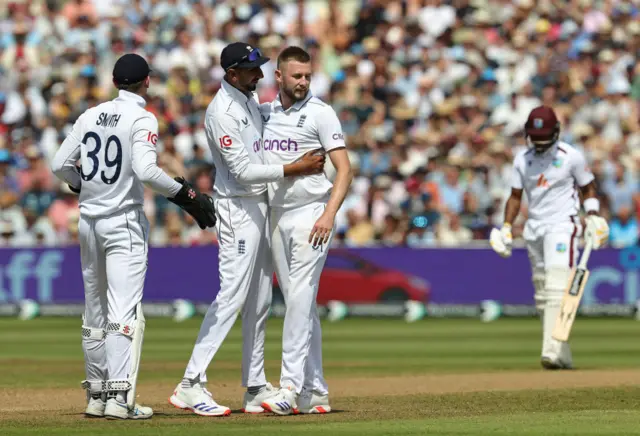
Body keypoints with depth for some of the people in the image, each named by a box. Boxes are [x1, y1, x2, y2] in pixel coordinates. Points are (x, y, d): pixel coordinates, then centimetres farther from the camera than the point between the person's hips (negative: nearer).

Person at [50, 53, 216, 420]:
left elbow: (60, 165, 7)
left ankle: (97, 395, 17)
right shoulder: (142, 120, -8)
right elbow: (146, 171, -21)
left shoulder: (91, 116, 9)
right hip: (124, 221, -6)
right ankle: (120, 396, -20)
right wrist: (186, 195, -13)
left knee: (95, 312, 13)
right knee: (125, 311, -11)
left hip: (88, 220, 6)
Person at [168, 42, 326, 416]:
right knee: (232, 296, -14)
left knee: (259, 301, 10)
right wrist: (294, 169, -23)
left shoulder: (252, 98, 11)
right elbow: (242, 171, -22)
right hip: (238, 208, -9)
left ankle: (256, 388, 14)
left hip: (262, 205, 9)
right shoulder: (221, 112, -18)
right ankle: (192, 384, -14)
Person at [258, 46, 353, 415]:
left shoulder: (321, 113, -4)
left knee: (300, 299, -14)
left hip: (310, 215, -6)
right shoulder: (262, 114, 12)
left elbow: (345, 169, -8)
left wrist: (329, 214, -21)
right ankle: (315, 392, 12)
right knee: (299, 305, 8)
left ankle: (292, 387, -19)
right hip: (276, 217, 6)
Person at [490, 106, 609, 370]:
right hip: (534, 229, 6)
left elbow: (588, 188, 6)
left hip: (562, 226, -6)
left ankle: (553, 351, -30)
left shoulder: (571, 157, -3)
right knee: (542, 295, 6)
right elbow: (515, 196, 14)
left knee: (557, 289, -20)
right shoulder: (522, 160, 9)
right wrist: (506, 227, 2)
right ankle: (564, 358, 12)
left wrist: (593, 217, -9)